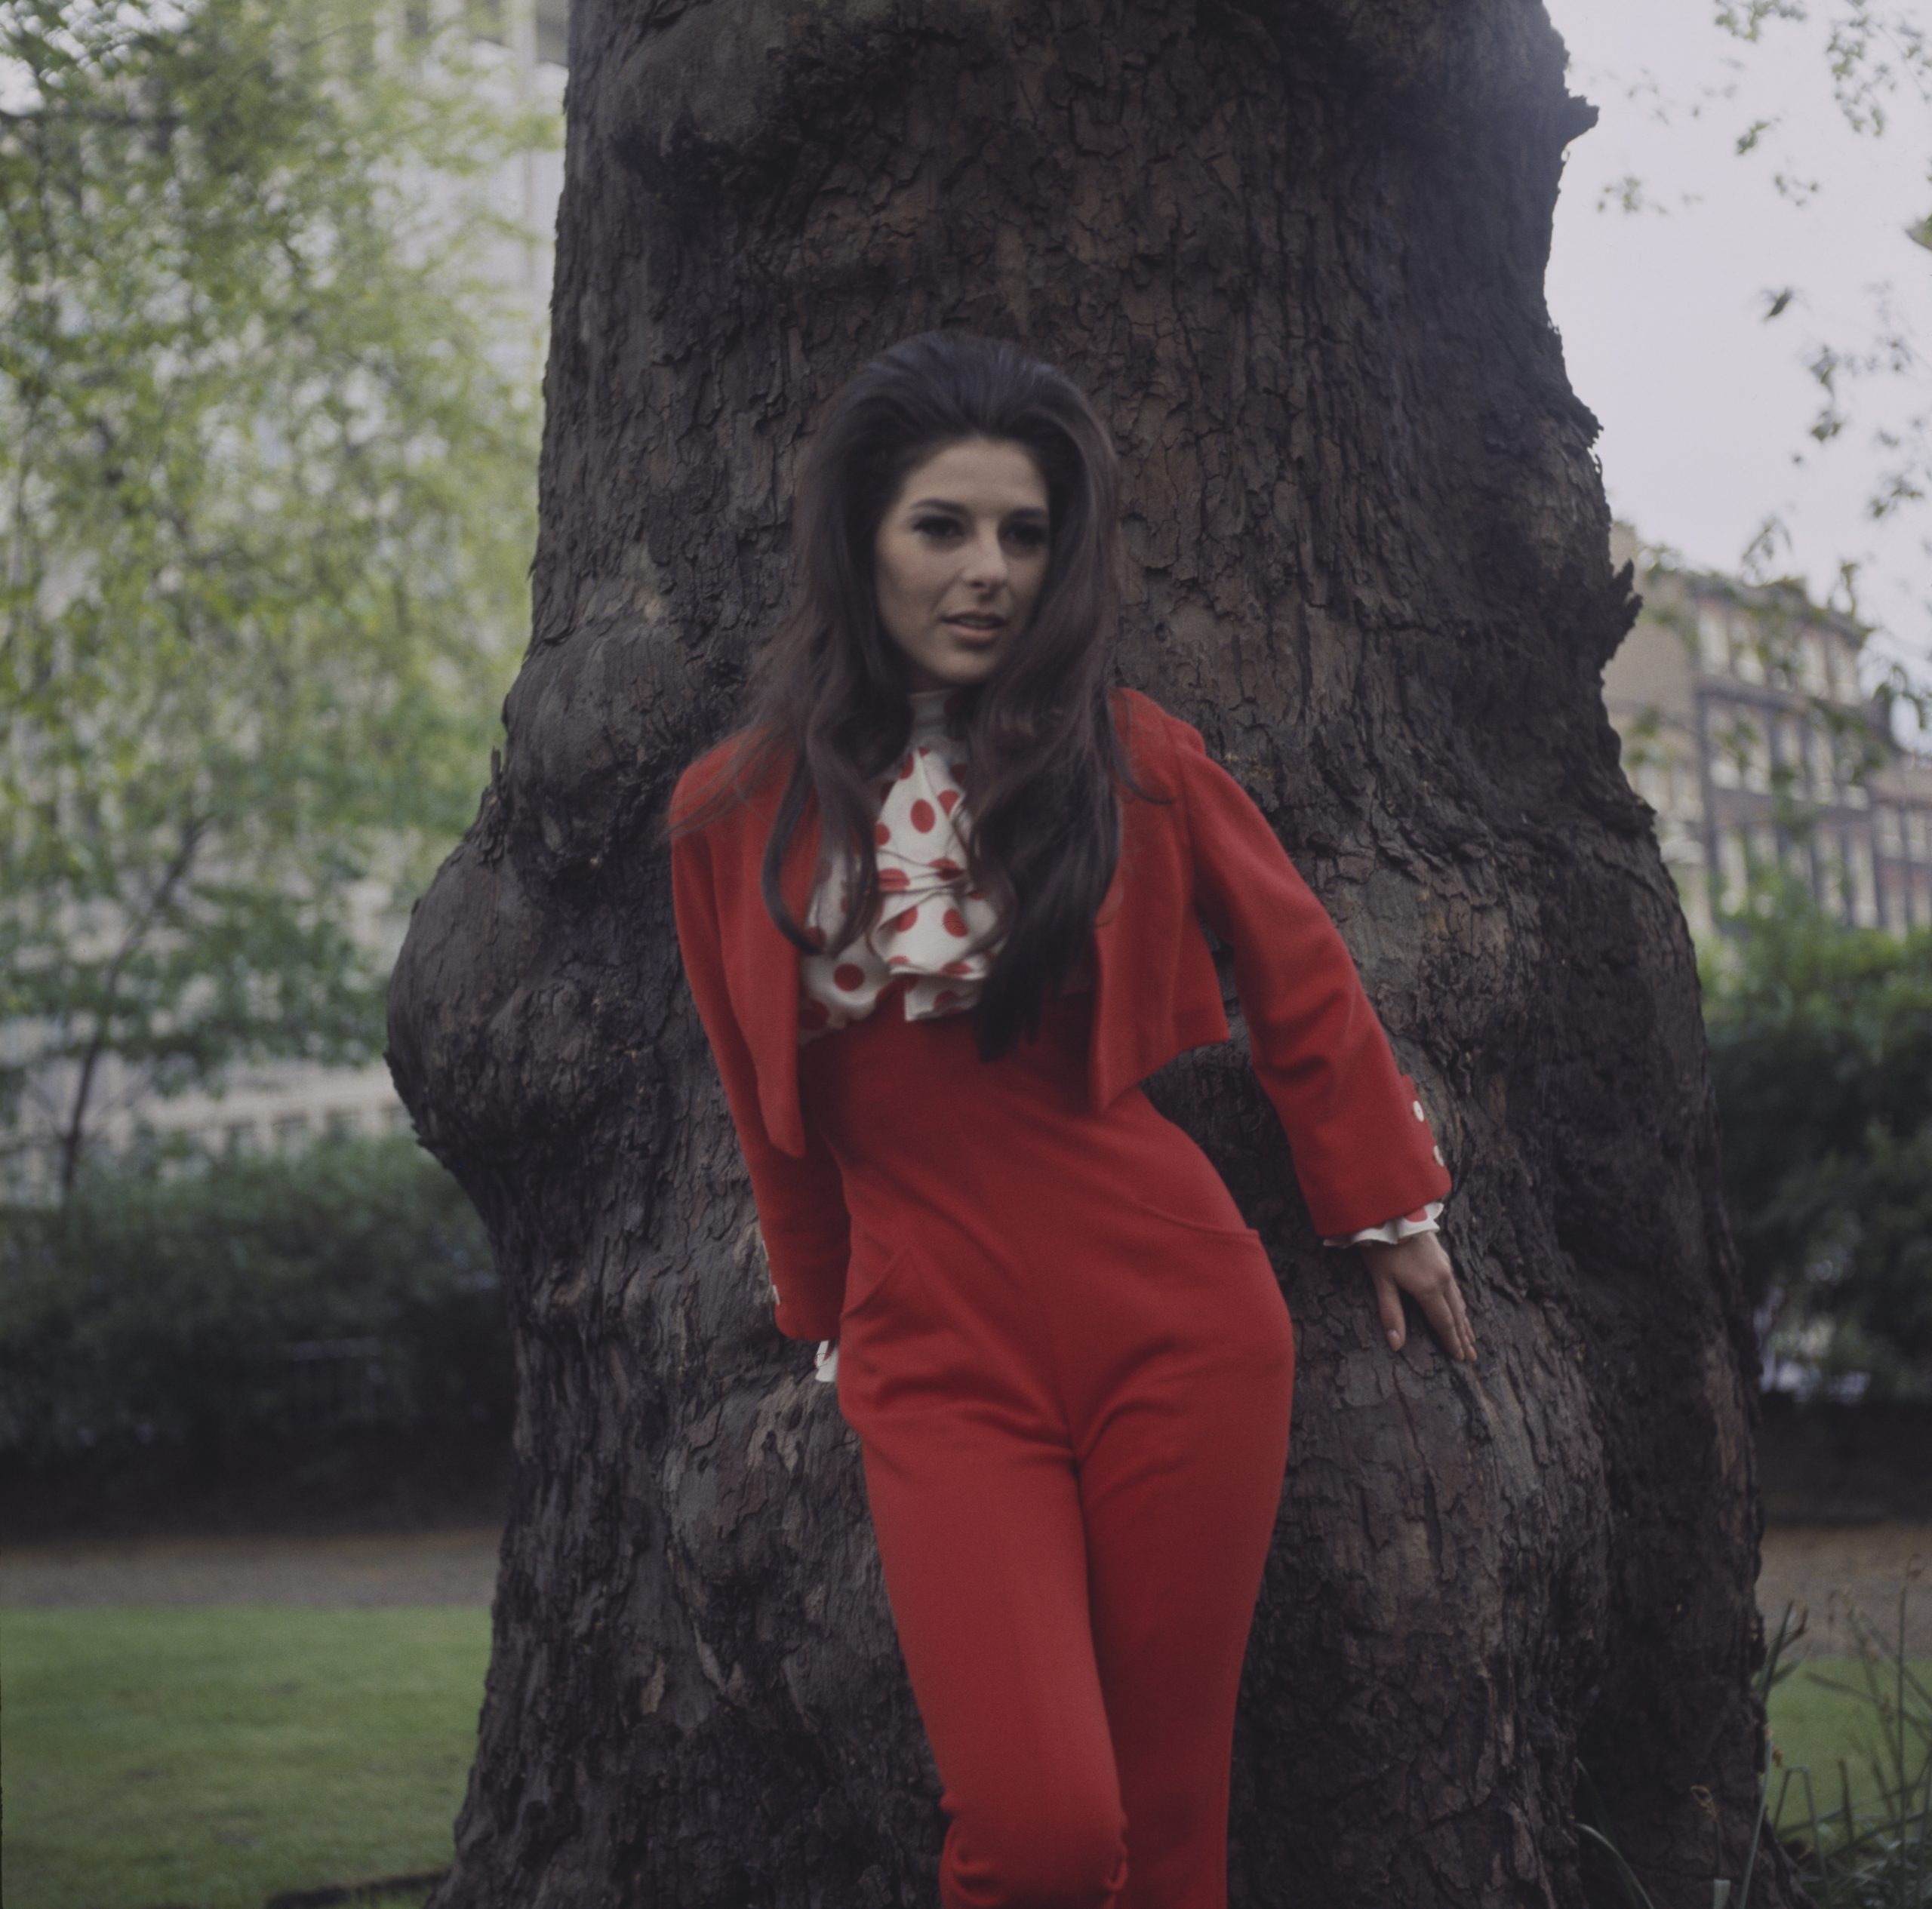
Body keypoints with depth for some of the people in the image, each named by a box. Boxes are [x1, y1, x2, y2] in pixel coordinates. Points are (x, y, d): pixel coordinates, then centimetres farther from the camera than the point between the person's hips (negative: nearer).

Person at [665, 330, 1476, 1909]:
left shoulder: (1130, 756, 2)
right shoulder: (734, 813, 4)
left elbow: (1302, 977, 13)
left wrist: (1389, 1207, 17)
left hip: (1173, 1319, 0)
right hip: (938, 1352, 0)